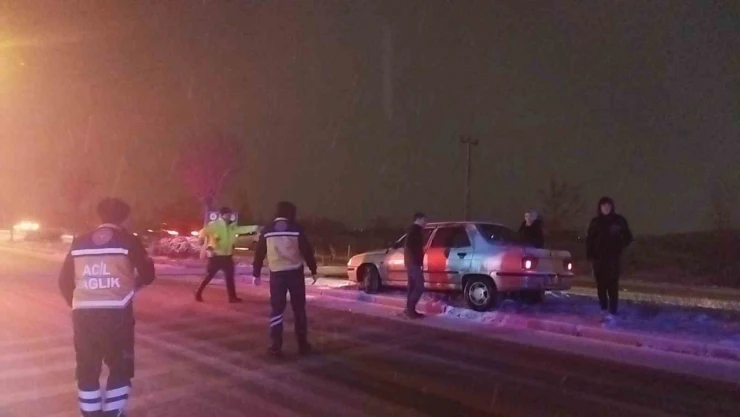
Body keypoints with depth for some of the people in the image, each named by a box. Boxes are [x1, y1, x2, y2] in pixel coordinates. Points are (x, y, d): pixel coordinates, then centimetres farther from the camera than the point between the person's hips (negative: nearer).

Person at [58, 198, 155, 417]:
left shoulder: (79, 242, 10)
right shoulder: (128, 241, -1)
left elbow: (64, 281, 13)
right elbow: (148, 275, -1)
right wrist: (134, 283, 21)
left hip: (82, 314, 4)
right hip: (116, 313, -3)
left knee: (87, 370, 15)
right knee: (120, 370, 12)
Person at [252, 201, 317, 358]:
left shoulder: (267, 231, 4)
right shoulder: (296, 229, -3)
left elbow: (259, 254, 6)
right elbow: (307, 251, -3)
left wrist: (257, 274, 14)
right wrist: (313, 271, 5)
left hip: (276, 274, 1)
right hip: (295, 273, -1)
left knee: (277, 309, 7)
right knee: (299, 309, 9)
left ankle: (276, 346, 1)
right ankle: (303, 345, 14)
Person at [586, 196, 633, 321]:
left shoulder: (619, 220, 0)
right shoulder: (595, 222, 6)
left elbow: (628, 237, 6)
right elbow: (590, 239, 7)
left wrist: (619, 247, -8)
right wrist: (589, 255, -1)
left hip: (613, 258, -3)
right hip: (598, 257, 3)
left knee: (612, 285, -8)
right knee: (601, 284, 8)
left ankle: (612, 312, -7)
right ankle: (604, 309, 23)